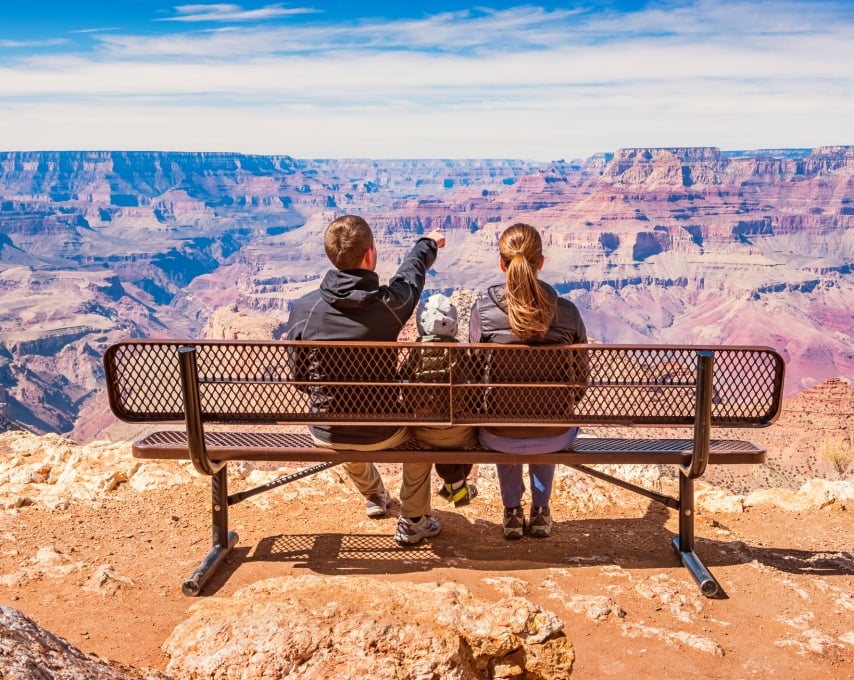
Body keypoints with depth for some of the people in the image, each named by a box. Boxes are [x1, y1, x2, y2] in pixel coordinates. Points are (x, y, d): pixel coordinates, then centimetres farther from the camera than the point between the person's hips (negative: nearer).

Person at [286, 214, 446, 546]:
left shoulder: (303, 309, -16)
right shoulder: (390, 304, -19)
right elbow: (411, 273, 6)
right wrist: (427, 244, 29)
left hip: (326, 435, 3)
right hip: (381, 434, -2)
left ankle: (374, 494, 61)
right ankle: (413, 522, 35)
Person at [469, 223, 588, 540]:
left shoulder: (482, 310, -14)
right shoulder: (567, 312, -12)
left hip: (499, 439, 0)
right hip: (555, 438, 1)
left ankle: (512, 512, 42)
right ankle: (540, 512, 43)